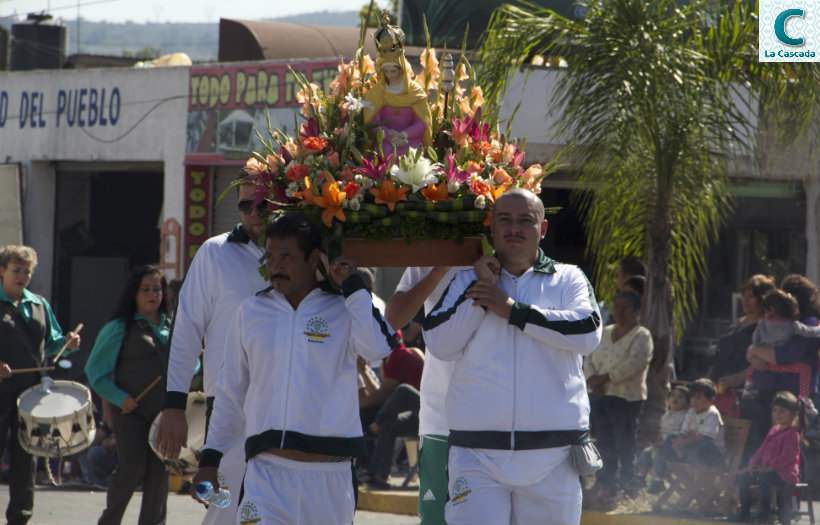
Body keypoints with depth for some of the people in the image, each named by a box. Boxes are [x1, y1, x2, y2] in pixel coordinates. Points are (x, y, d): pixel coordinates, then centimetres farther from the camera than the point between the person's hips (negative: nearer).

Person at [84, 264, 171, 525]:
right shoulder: (119, 328, 1)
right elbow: (95, 369, -1)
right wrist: (119, 397, -12)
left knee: (159, 471, 1)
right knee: (132, 469, -10)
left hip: (164, 413, 4)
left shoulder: (172, 328, 15)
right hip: (131, 413, -4)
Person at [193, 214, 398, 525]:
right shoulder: (250, 312, 11)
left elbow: (378, 347, -18)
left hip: (329, 475, -1)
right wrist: (210, 458, 17)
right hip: (267, 471, 1)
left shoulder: (344, 310, 4)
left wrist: (352, 286, -9)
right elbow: (231, 392, 19)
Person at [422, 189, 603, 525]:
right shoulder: (467, 281, 13)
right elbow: (439, 345, 1)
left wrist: (514, 310, -9)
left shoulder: (568, 279, 9)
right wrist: (479, 291, -5)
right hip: (478, 456, 0)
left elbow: (588, 333, -10)